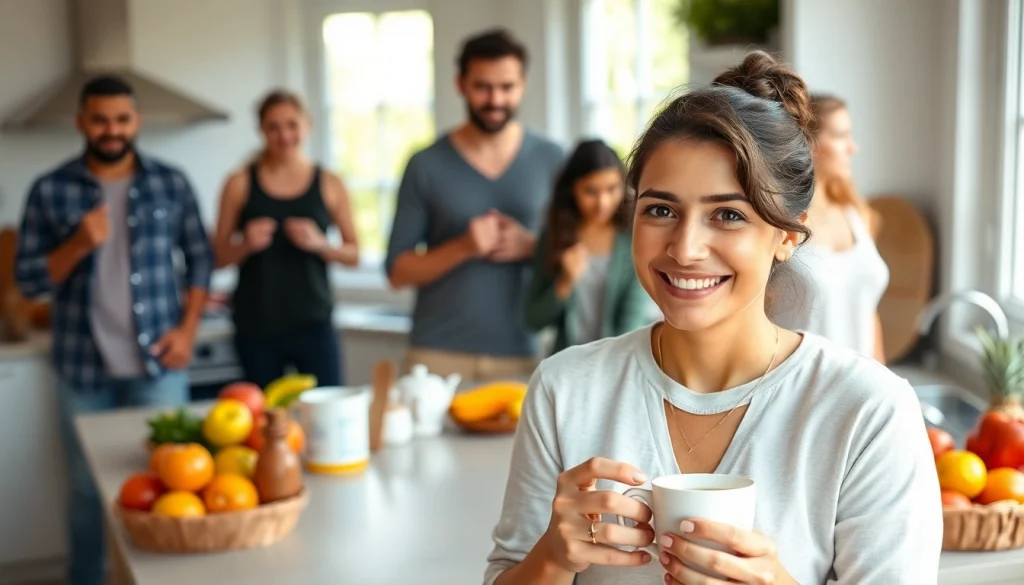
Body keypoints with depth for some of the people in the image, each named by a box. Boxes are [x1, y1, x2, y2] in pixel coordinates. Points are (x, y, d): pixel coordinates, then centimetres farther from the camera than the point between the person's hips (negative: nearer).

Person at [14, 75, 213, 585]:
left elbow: (200, 256, 6)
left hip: (157, 364, 0)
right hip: (83, 368, 0)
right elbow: (27, 279, -2)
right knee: (88, 487, 10)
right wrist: (79, 245, -19)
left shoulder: (171, 183, 2)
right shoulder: (49, 191, -1)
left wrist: (187, 329, -5)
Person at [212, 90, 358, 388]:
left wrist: (320, 244, -11)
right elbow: (219, 257, 7)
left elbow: (353, 255, 8)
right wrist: (245, 245, -13)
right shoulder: (240, 184, 5)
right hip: (256, 328, 0)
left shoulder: (329, 184, 5)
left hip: (313, 323, 0)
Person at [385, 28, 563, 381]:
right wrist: (462, 247, -16)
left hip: (519, 354, 1)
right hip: (437, 354, -1)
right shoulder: (426, 166, -1)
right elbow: (398, 271, 0)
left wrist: (531, 246, -11)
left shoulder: (550, 160, 4)